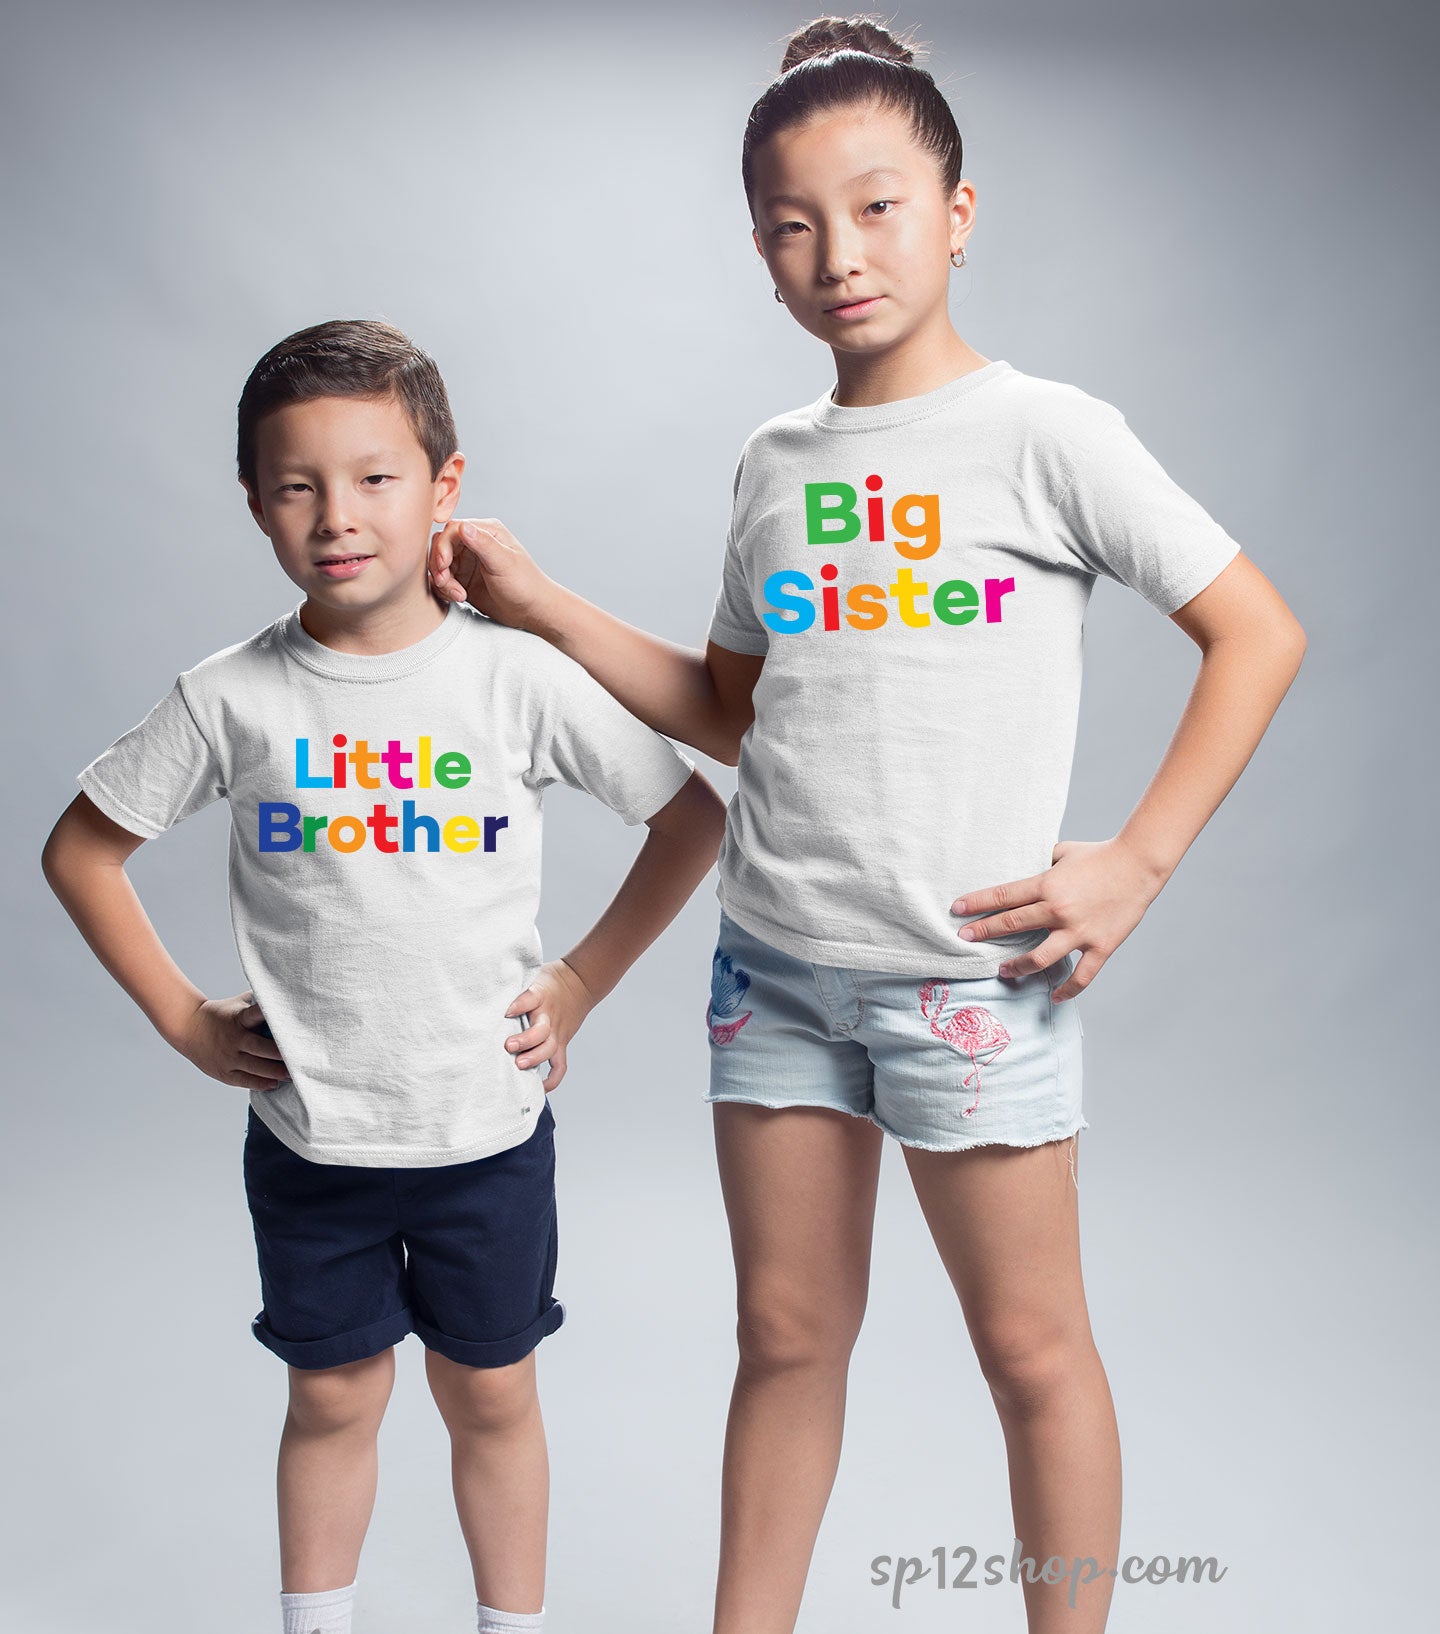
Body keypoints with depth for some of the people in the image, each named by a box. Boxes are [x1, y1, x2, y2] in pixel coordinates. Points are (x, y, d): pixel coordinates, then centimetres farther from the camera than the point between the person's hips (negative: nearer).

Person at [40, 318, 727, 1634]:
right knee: (333, 1400, 15)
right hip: (308, 1131, 1)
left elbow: (697, 818, -1)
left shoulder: (521, 678, -9)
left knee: (492, 1396, 14)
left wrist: (585, 981, -3)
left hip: (488, 1125, 0)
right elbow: (80, 850, 5)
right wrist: (182, 1019, 0)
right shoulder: (232, 699, -7)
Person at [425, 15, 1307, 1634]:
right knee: (787, 1334, 15)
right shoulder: (773, 466, 9)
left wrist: (1132, 863, -11)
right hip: (773, 961, 5)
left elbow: (1258, 632, -5)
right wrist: (542, 607, 8)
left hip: (969, 969, -4)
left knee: (1029, 1347, 9)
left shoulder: (1044, 433, -6)